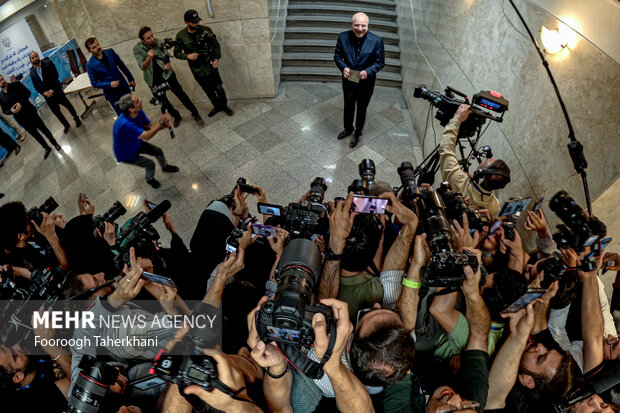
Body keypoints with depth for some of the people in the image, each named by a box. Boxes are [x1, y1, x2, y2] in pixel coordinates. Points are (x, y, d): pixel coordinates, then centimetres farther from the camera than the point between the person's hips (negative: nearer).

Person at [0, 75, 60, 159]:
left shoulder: (16, 85, -7)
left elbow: (27, 92, -10)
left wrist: (21, 103, -24)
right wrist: (11, 111, -19)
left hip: (30, 113, -2)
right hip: (21, 119, 2)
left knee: (43, 129, 9)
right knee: (35, 135, 14)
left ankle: (55, 143, 28)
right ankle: (47, 148, 30)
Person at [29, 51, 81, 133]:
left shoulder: (48, 63, -8)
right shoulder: (32, 72, 2)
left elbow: (55, 76, -11)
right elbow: (36, 86, 5)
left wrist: (52, 89, -18)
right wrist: (43, 92, -14)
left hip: (56, 90, -3)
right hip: (47, 95, 3)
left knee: (68, 105, 10)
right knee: (56, 111, 11)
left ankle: (76, 119, 35)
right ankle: (66, 125, 28)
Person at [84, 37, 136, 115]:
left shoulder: (110, 52, -6)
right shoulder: (90, 65, -16)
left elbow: (122, 66, 7)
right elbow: (94, 83, -10)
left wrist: (130, 79, 9)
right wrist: (109, 84, -23)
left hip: (124, 87, 4)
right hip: (112, 95, -3)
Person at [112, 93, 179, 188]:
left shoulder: (139, 113, -19)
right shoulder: (125, 124, -44)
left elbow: (150, 125, -9)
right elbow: (147, 136, -41)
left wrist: (164, 124, -30)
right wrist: (161, 122, -38)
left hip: (136, 143, 7)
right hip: (126, 153, -7)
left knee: (158, 151, 12)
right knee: (150, 164, -3)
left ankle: (165, 166, 45)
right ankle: (150, 179, 31)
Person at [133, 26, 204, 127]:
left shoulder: (159, 42, -12)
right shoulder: (137, 49, -17)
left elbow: (165, 55, 3)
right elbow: (142, 67, -21)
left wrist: (167, 63, -21)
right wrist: (149, 58, -42)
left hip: (166, 74, 0)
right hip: (153, 79, 0)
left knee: (180, 94, 0)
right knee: (163, 100, 12)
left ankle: (195, 114, 14)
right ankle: (176, 116, 35)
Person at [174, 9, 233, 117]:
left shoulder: (205, 30, -10)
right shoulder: (181, 36, -8)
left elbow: (216, 45, 1)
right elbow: (177, 53, 0)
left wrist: (216, 58, -10)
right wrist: (188, 56, -18)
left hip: (210, 67, -1)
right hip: (197, 71, 1)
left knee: (219, 89, 1)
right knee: (209, 92, 16)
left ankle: (224, 106, 28)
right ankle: (217, 106, 39)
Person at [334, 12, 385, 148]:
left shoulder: (376, 41, -19)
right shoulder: (343, 37, -14)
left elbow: (380, 62, -10)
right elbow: (337, 56, -1)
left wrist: (368, 71, -27)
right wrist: (343, 67, -21)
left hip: (365, 83, -2)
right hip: (348, 81, 2)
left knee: (361, 109, 18)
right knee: (348, 107, 24)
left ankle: (357, 133, 43)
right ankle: (348, 129, 51)